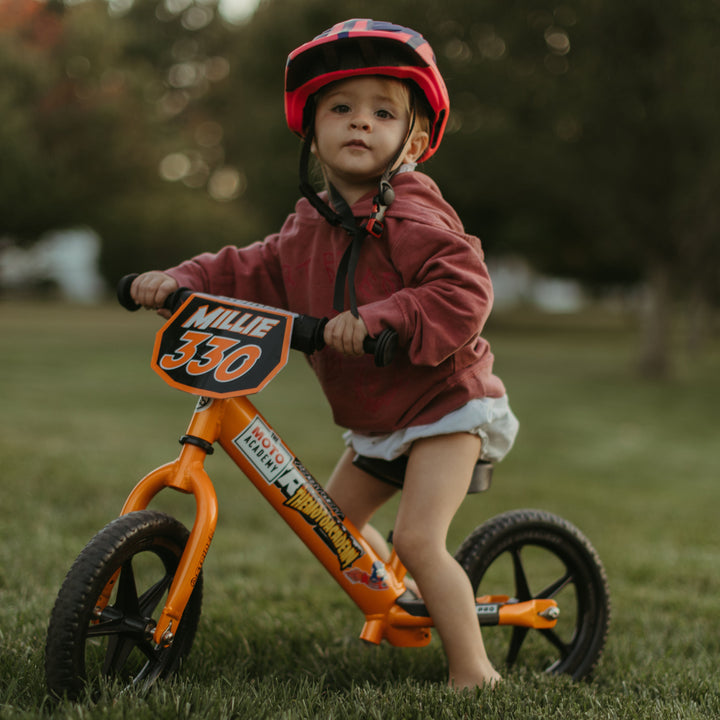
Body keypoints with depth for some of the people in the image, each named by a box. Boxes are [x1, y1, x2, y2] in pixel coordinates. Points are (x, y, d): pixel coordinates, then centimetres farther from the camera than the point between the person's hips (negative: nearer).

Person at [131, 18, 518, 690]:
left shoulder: (413, 217, -21)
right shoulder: (309, 226, 3)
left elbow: (464, 294, -31)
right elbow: (253, 271, 8)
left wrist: (377, 318, -39)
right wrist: (181, 279, -7)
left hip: (443, 402, -8)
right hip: (372, 419, 9)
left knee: (417, 540, -18)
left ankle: (473, 672, -5)